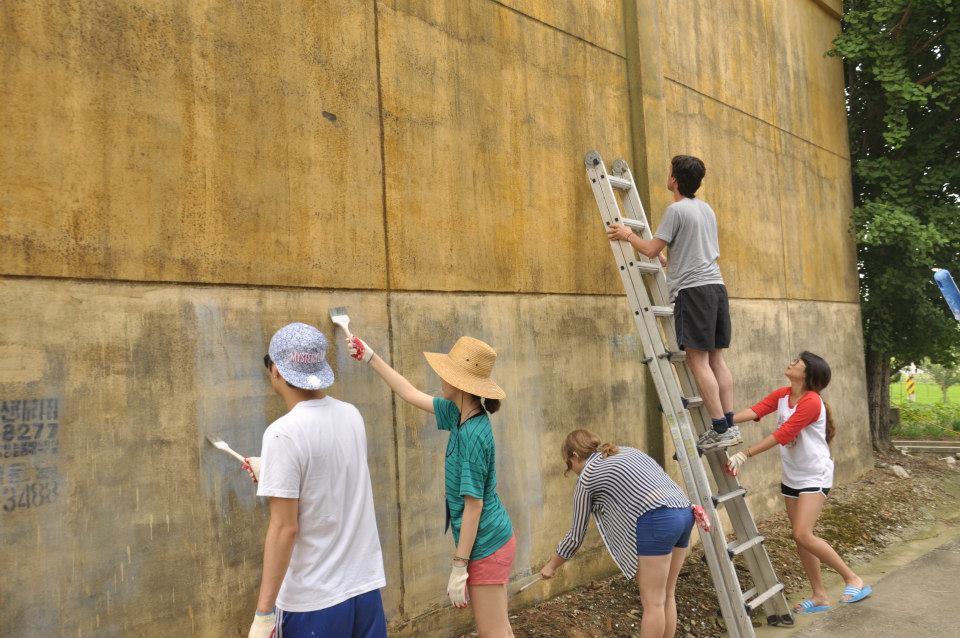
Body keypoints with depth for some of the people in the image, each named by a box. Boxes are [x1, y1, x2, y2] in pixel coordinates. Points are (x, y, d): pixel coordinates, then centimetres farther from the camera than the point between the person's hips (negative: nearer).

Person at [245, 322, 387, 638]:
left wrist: (263, 612, -12)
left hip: (313, 601, -6)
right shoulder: (352, 416, 1)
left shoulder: (283, 434, -18)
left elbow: (285, 528, -19)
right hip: (366, 586, 6)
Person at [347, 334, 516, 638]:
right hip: (492, 540, 9)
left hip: (486, 546, -9)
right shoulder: (459, 414, 2)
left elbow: (474, 505, -23)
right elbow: (410, 394, 15)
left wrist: (459, 568, -19)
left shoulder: (472, 434, -25)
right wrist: (370, 357, 18)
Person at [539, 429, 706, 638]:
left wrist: (552, 565, 28)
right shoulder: (628, 451, 28)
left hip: (656, 521, -7)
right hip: (684, 512, 8)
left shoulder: (586, 477, 9)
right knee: (666, 596, 16)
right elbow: (661, 479, 19)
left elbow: (576, 534, 15)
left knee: (652, 602, 1)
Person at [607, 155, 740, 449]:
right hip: (716, 286, 8)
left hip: (692, 290, -8)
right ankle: (730, 425, 8)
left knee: (698, 360, -7)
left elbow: (651, 250, -6)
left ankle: (720, 429, -8)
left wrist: (627, 234, 11)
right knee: (716, 358, 8)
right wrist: (671, 260, 43)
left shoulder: (676, 210, -7)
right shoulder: (707, 209, 18)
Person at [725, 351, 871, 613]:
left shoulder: (811, 402, -22)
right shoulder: (782, 395, 2)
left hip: (815, 476, -8)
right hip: (791, 476, 8)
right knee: (800, 537, 9)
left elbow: (781, 435, -25)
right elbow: (755, 411, -12)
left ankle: (853, 579, 1)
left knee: (803, 535, -17)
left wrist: (745, 455, -27)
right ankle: (819, 596, 20)